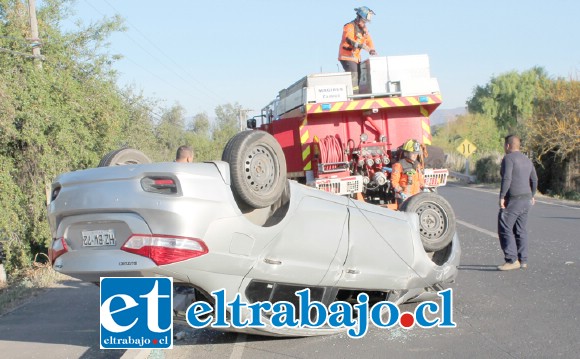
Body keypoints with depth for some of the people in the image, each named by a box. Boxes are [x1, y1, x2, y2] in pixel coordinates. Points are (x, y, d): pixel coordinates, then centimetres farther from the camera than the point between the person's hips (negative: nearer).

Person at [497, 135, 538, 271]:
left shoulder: (508, 158, -10)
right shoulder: (527, 160, 16)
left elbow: (506, 178, -21)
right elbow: (534, 180, 21)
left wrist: (502, 196, -19)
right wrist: (531, 195, 32)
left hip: (513, 200, -9)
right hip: (526, 199, 9)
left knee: (505, 229, -6)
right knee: (520, 230, 14)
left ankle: (512, 260, -12)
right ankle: (523, 261, 15)